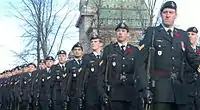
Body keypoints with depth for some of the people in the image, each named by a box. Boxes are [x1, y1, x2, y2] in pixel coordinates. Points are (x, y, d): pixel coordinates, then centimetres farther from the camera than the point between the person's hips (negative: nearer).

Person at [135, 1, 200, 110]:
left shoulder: (183, 35, 16)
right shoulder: (151, 32, 5)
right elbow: (140, 62, -2)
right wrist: (144, 87, -11)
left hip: (179, 89, 4)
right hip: (159, 88, -4)